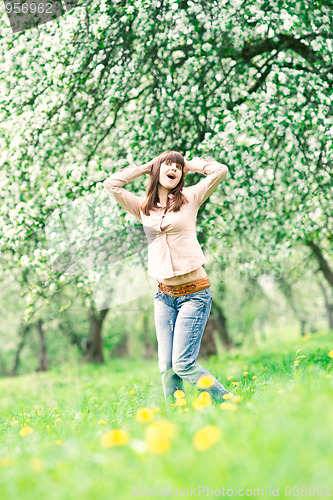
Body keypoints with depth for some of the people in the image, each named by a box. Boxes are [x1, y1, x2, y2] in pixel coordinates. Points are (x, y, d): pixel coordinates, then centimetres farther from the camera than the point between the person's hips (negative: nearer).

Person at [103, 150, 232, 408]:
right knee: (166, 367, -1)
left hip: (194, 293, -4)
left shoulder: (189, 198, 3)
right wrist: (146, 167, 11)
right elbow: (111, 183, 6)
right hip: (164, 295, 4)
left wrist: (190, 165, 8)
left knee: (183, 364, -11)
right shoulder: (143, 208, 11)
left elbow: (221, 170, -6)